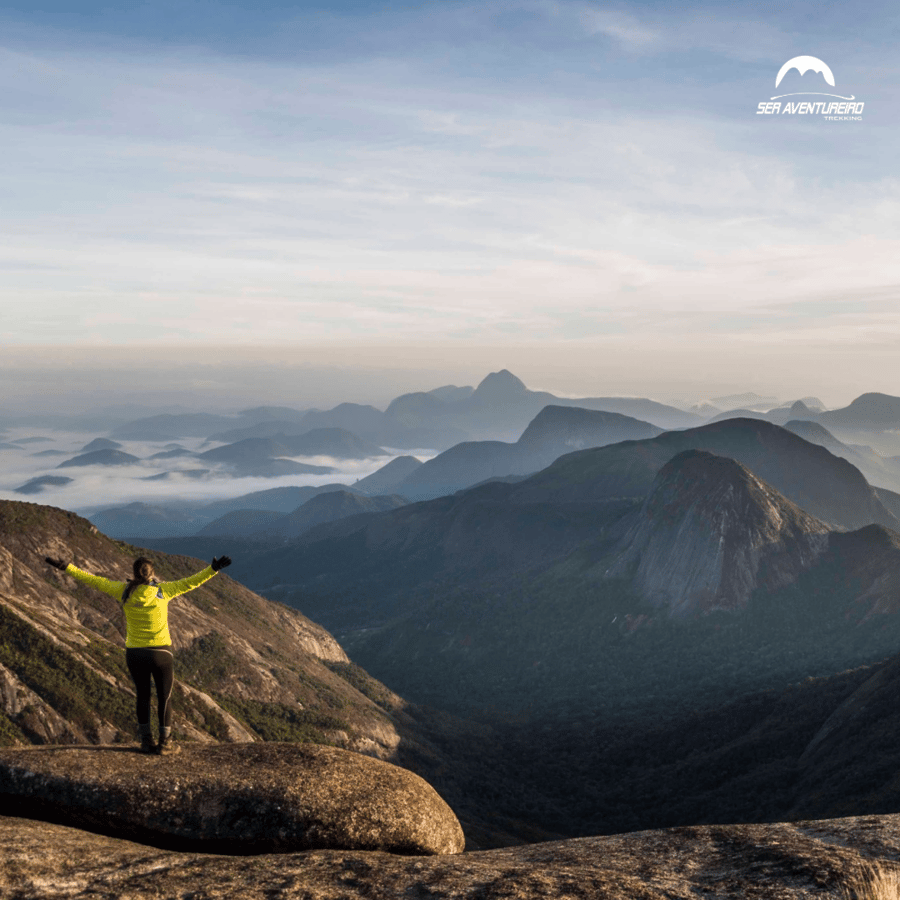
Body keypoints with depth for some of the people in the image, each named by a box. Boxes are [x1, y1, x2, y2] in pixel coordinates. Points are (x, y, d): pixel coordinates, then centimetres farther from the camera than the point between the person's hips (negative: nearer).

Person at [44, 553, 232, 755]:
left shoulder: (125, 591, -6)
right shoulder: (163, 590, -13)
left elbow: (93, 580, -2)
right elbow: (190, 582, -17)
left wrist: (64, 566, 4)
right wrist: (213, 569, -19)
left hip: (134, 654, 3)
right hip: (160, 653, -3)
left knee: (143, 697, 18)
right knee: (164, 697, 10)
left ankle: (147, 742, 19)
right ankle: (165, 743, 12)